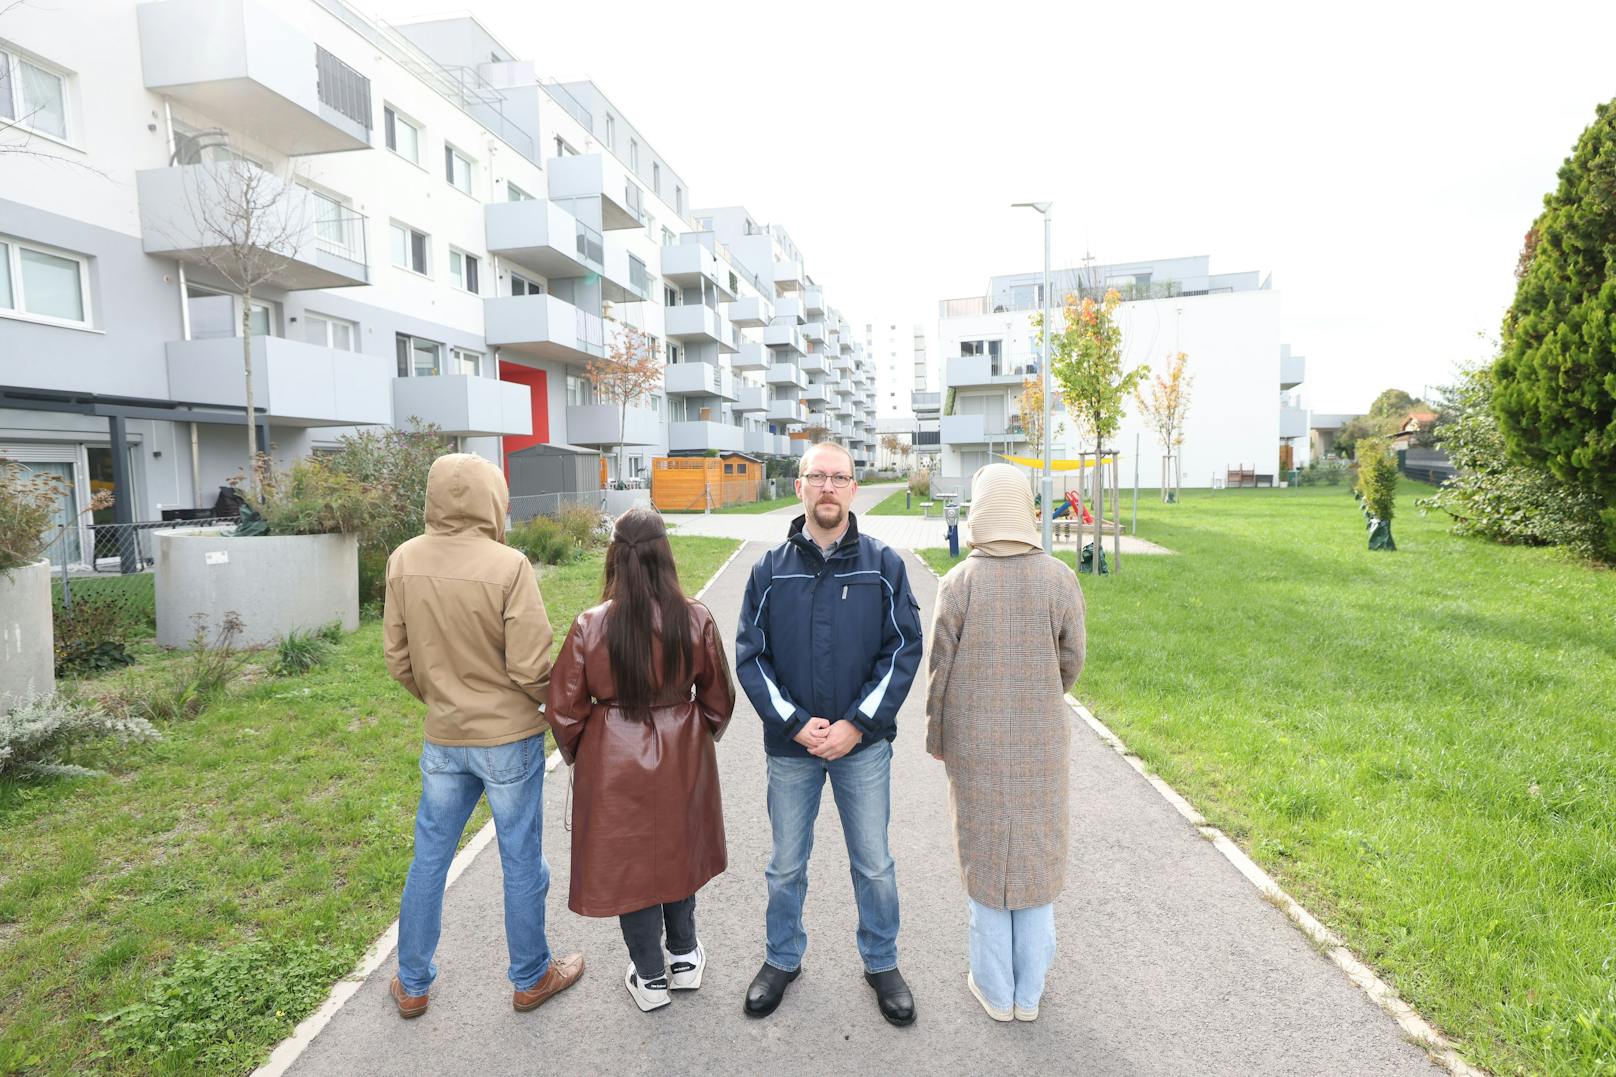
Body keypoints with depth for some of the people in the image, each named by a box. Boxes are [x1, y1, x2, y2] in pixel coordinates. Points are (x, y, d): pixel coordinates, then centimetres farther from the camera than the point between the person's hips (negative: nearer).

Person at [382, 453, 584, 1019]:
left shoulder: (404, 560, -6)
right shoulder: (508, 565, -22)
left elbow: (398, 659, 1)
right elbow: (530, 667, -21)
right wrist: (551, 700, 0)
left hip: (442, 738, 5)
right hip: (510, 738, -4)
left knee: (429, 857, 20)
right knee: (521, 861, 13)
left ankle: (412, 984, 37)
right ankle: (531, 977, 33)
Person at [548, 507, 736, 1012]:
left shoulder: (590, 626, -17)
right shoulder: (695, 619, -13)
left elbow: (565, 709, -7)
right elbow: (718, 698, 0)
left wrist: (577, 755, 13)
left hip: (614, 763, -2)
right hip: (682, 758, 2)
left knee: (627, 860, 16)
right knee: (678, 851, 23)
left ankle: (651, 978, 31)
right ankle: (684, 958, 39)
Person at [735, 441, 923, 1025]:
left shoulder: (883, 565, -4)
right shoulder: (770, 569, -2)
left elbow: (904, 650, -6)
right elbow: (750, 656, -2)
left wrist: (857, 724, -13)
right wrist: (796, 724, -12)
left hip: (864, 745, 0)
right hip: (789, 744, 1)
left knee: (875, 865, 14)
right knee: (786, 866, 17)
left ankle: (881, 963, 38)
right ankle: (782, 959, 40)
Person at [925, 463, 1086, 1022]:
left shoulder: (957, 583, -15)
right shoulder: (1059, 578, -11)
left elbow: (941, 670, -9)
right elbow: (1071, 660, -1)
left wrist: (935, 736, 7)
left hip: (975, 744, -1)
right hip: (1040, 742, 1)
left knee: (986, 857, 14)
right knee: (1036, 857, 16)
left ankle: (995, 987, 29)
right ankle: (1029, 990, 31)